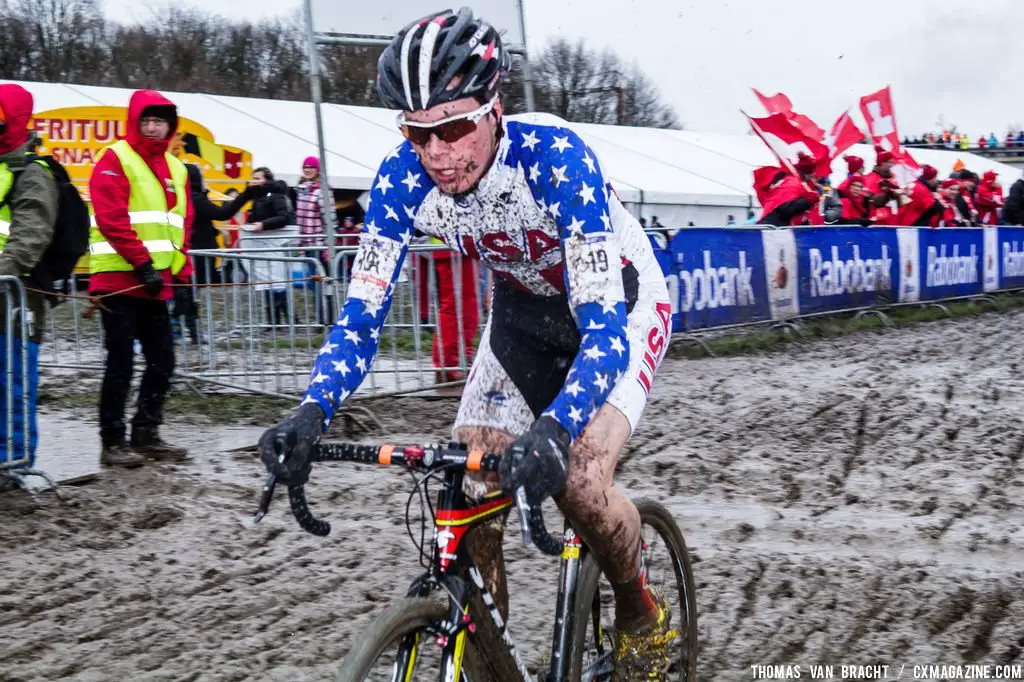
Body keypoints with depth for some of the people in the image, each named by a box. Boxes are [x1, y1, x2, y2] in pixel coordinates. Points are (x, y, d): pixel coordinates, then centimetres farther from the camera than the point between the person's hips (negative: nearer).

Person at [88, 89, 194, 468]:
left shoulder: (175, 168, 17)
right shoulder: (115, 160, -5)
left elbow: (183, 226, 18)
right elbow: (112, 220, -14)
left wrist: (182, 273, 7)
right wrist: (143, 264, -18)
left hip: (157, 283, 7)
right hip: (120, 278, -7)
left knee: (163, 361, 8)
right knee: (121, 362, -5)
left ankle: (146, 435, 19)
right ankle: (112, 443, 3)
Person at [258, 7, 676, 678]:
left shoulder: (556, 158, -36)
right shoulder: (403, 178, -23)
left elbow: (603, 323, -42)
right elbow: (363, 310, -20)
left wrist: (555, 428, -59)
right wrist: (313, 411, -38)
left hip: (620, 303, -4)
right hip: (524, 309, 5)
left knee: (576, 480, -26)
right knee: (469, 496, -9)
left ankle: (644, 616, 4)